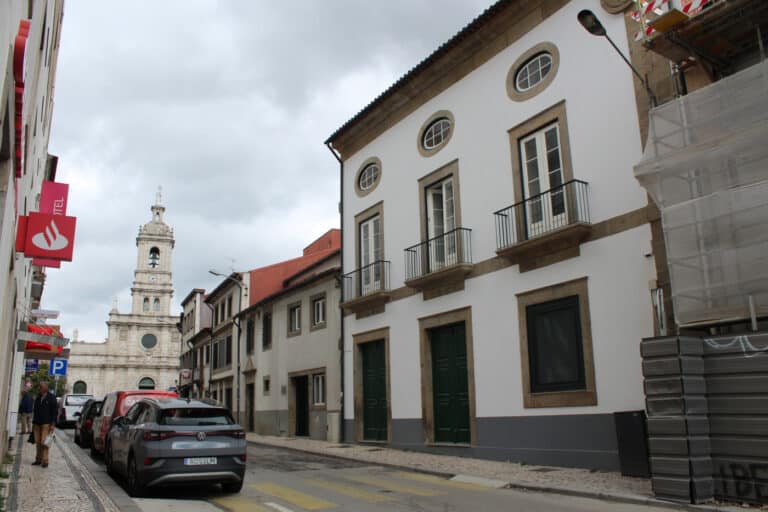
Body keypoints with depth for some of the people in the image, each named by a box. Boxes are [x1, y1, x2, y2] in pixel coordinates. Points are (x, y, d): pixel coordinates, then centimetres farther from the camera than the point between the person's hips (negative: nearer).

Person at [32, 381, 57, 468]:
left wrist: (53, 424, -12)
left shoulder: (51, 398, -3)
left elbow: (55, 411, -6)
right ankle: (38, 459, 14)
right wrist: (33, 422, 17)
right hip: (37, 424, 6)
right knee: (38, 443, 5)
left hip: (46, 423, -6)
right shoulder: (38, 397, 14)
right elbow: (35, 410, 21)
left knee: (44, 442, -10)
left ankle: (45, 461, -7)